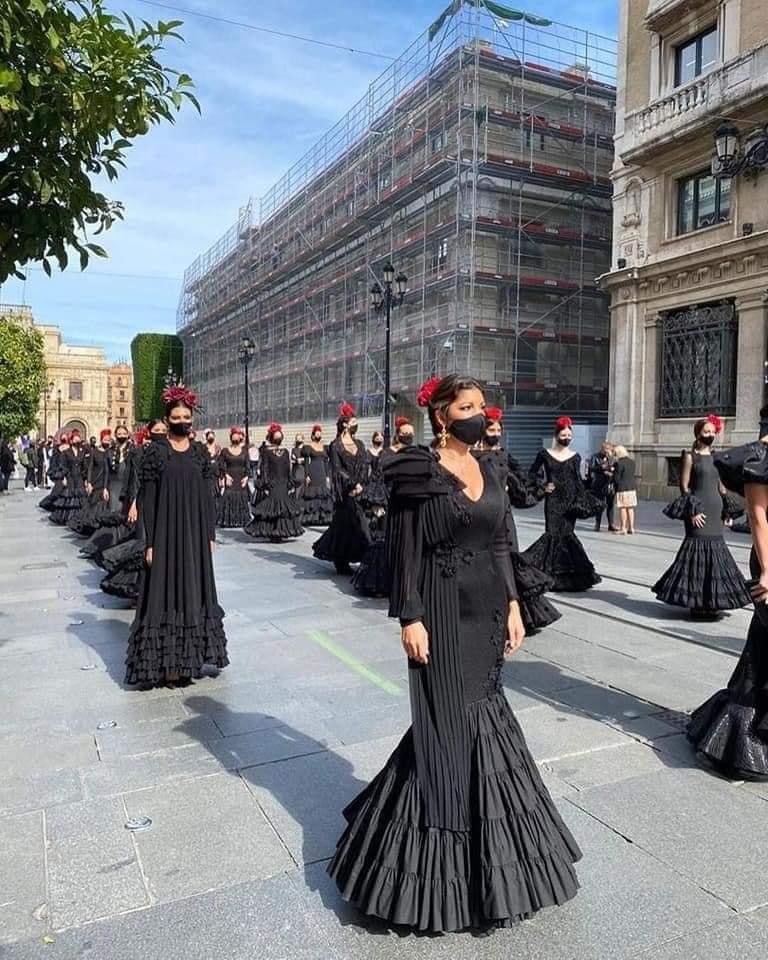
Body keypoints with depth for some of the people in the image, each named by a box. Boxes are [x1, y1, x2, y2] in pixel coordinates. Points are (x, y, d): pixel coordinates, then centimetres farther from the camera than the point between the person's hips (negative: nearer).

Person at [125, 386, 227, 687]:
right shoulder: (155, 452, -4)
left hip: (195, 534, 4)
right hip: (166, 534, -4)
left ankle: (188, 658, 23)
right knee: (165, 593, 0)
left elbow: (206, 497, 9)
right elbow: (147, 499, -6)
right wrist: (150, 542, -10)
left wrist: (210, 535, 5)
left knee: (194, 592, 9)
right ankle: (165, 662, 9)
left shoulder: (200, 453, 7)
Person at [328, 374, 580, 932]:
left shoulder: (489, 472, 9)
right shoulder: (417, 473, -10)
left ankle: (486, 852, 37)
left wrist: (512, 605, 7)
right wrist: (410, 618, -16)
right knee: (448, 725, 3)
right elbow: (404, 551, -12)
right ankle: (444, 865, 24)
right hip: (443, 612, -6)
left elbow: (500, 546, 12)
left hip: (487, 609, 7)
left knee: (481, 715, 16)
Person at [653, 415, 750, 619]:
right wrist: (692, 511, -14)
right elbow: (684, 485, -8)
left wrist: (726, 509, 13)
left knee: (716, 550, 7)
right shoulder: (689, 456, -3)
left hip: (715, 509, 7)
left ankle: (711, 601, 16)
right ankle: (696, 603, 1)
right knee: (698, 550, -7)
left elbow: (720, 486, 19)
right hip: (699, 510, -7)